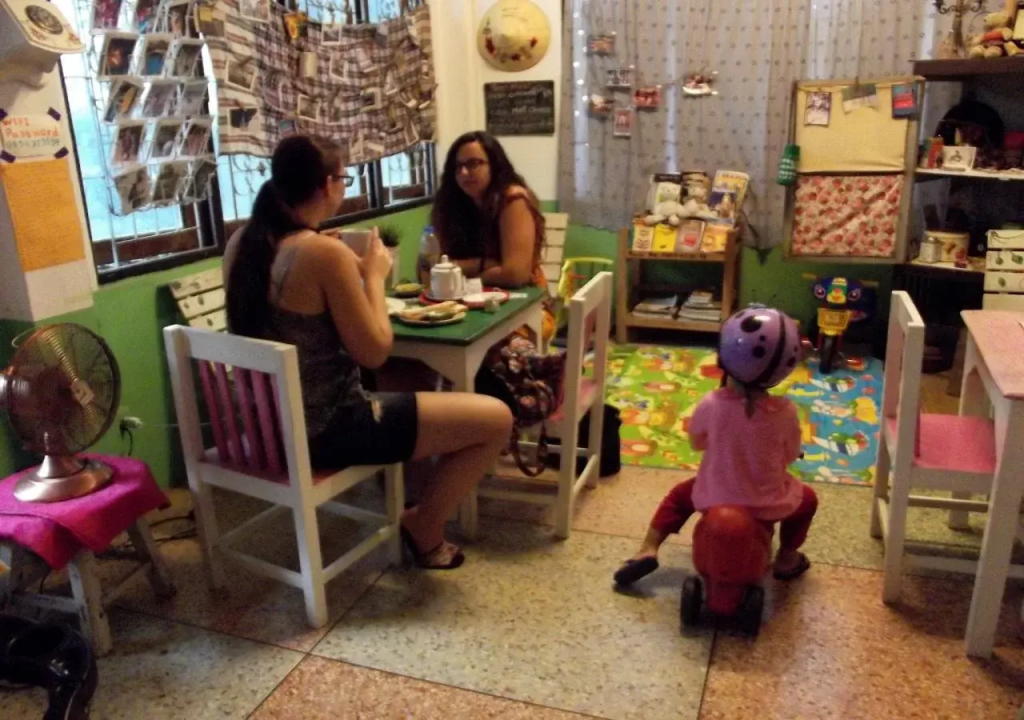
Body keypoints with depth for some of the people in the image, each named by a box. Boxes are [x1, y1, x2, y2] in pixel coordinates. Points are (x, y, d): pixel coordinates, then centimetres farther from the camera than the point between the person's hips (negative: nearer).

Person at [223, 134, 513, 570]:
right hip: (323, 430, -9)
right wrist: (374, 275, -4)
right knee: (496, 420, -3)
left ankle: (417, 519, 36)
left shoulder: (241, 243, 2)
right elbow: (374, 352, -16)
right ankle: (424, 529, 16)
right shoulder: (325, 252, -23)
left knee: (407, 392, 35)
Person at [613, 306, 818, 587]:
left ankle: (648, 549, 17)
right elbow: (791, 456, -4)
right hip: (769, 505, 0)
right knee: (807, 498, 32)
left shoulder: (711, 404, -20)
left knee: (679, 495, 31)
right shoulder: (785, 411, -21)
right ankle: (786, 558, 37)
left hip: (715, 498, 0)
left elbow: (696, 442, -1)